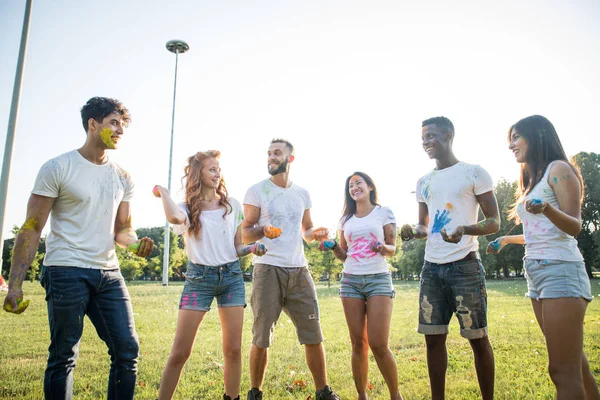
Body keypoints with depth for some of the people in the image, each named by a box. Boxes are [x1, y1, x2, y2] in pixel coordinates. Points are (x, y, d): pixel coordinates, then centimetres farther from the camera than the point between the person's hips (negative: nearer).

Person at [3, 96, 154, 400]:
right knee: (63, 358, 4)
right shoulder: (58, 168, -4)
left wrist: (136, 243, -9)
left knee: (127, 351, 3)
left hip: (109, 274, 5)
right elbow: (32, 228, -5)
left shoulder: (123, 178, 11)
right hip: (66, 272, -5)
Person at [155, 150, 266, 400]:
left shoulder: (232, 205, 7)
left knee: (233, 349, 4)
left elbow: (237, 247, 11)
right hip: (199, 278, -2)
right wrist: (162, 191, -14)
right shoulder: (188, 208, 0)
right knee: (180, 352, -1)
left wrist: (252, 248, -9)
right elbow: (173, 217, -28)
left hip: (231, 276, 2)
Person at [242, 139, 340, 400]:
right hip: (268, 270, -3)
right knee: (261, 339, 4)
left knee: (313, 335, 6)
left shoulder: (302, 193, 12)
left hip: (299, 271, 4)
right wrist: (263, 231, -24)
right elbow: (245, 234, -2)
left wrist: (315, 234, -2)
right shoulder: (256, 191, 0)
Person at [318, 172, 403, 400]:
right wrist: (332, 247, -4)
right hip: (350, 281, 3)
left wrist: (383, 249, -20)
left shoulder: (384, 212, 4)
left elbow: (392, 249, 2)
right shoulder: (346, 219, 14)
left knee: (379, 344, -9)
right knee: (358, 343, 4)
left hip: (378, 279, -3)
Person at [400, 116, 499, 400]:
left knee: (477, 337, 3)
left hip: (465, 266, -5)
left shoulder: (474, 173, 0)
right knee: (433, 336, 6)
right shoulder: (423, 182, 15)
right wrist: (413, 232, -3)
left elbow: (494, 222, -3)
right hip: (431, 268, 5)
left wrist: (465, 230, -22)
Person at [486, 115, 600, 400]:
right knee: (573, 364, 14)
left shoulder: (558, 169, -6)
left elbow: (573, 227, -15)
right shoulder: (532, 178, 19)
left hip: (560, 271, -9)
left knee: (563, 371, -10)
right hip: (536, 273, 9)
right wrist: (506, 239, 31)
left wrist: (547, 209, -33)